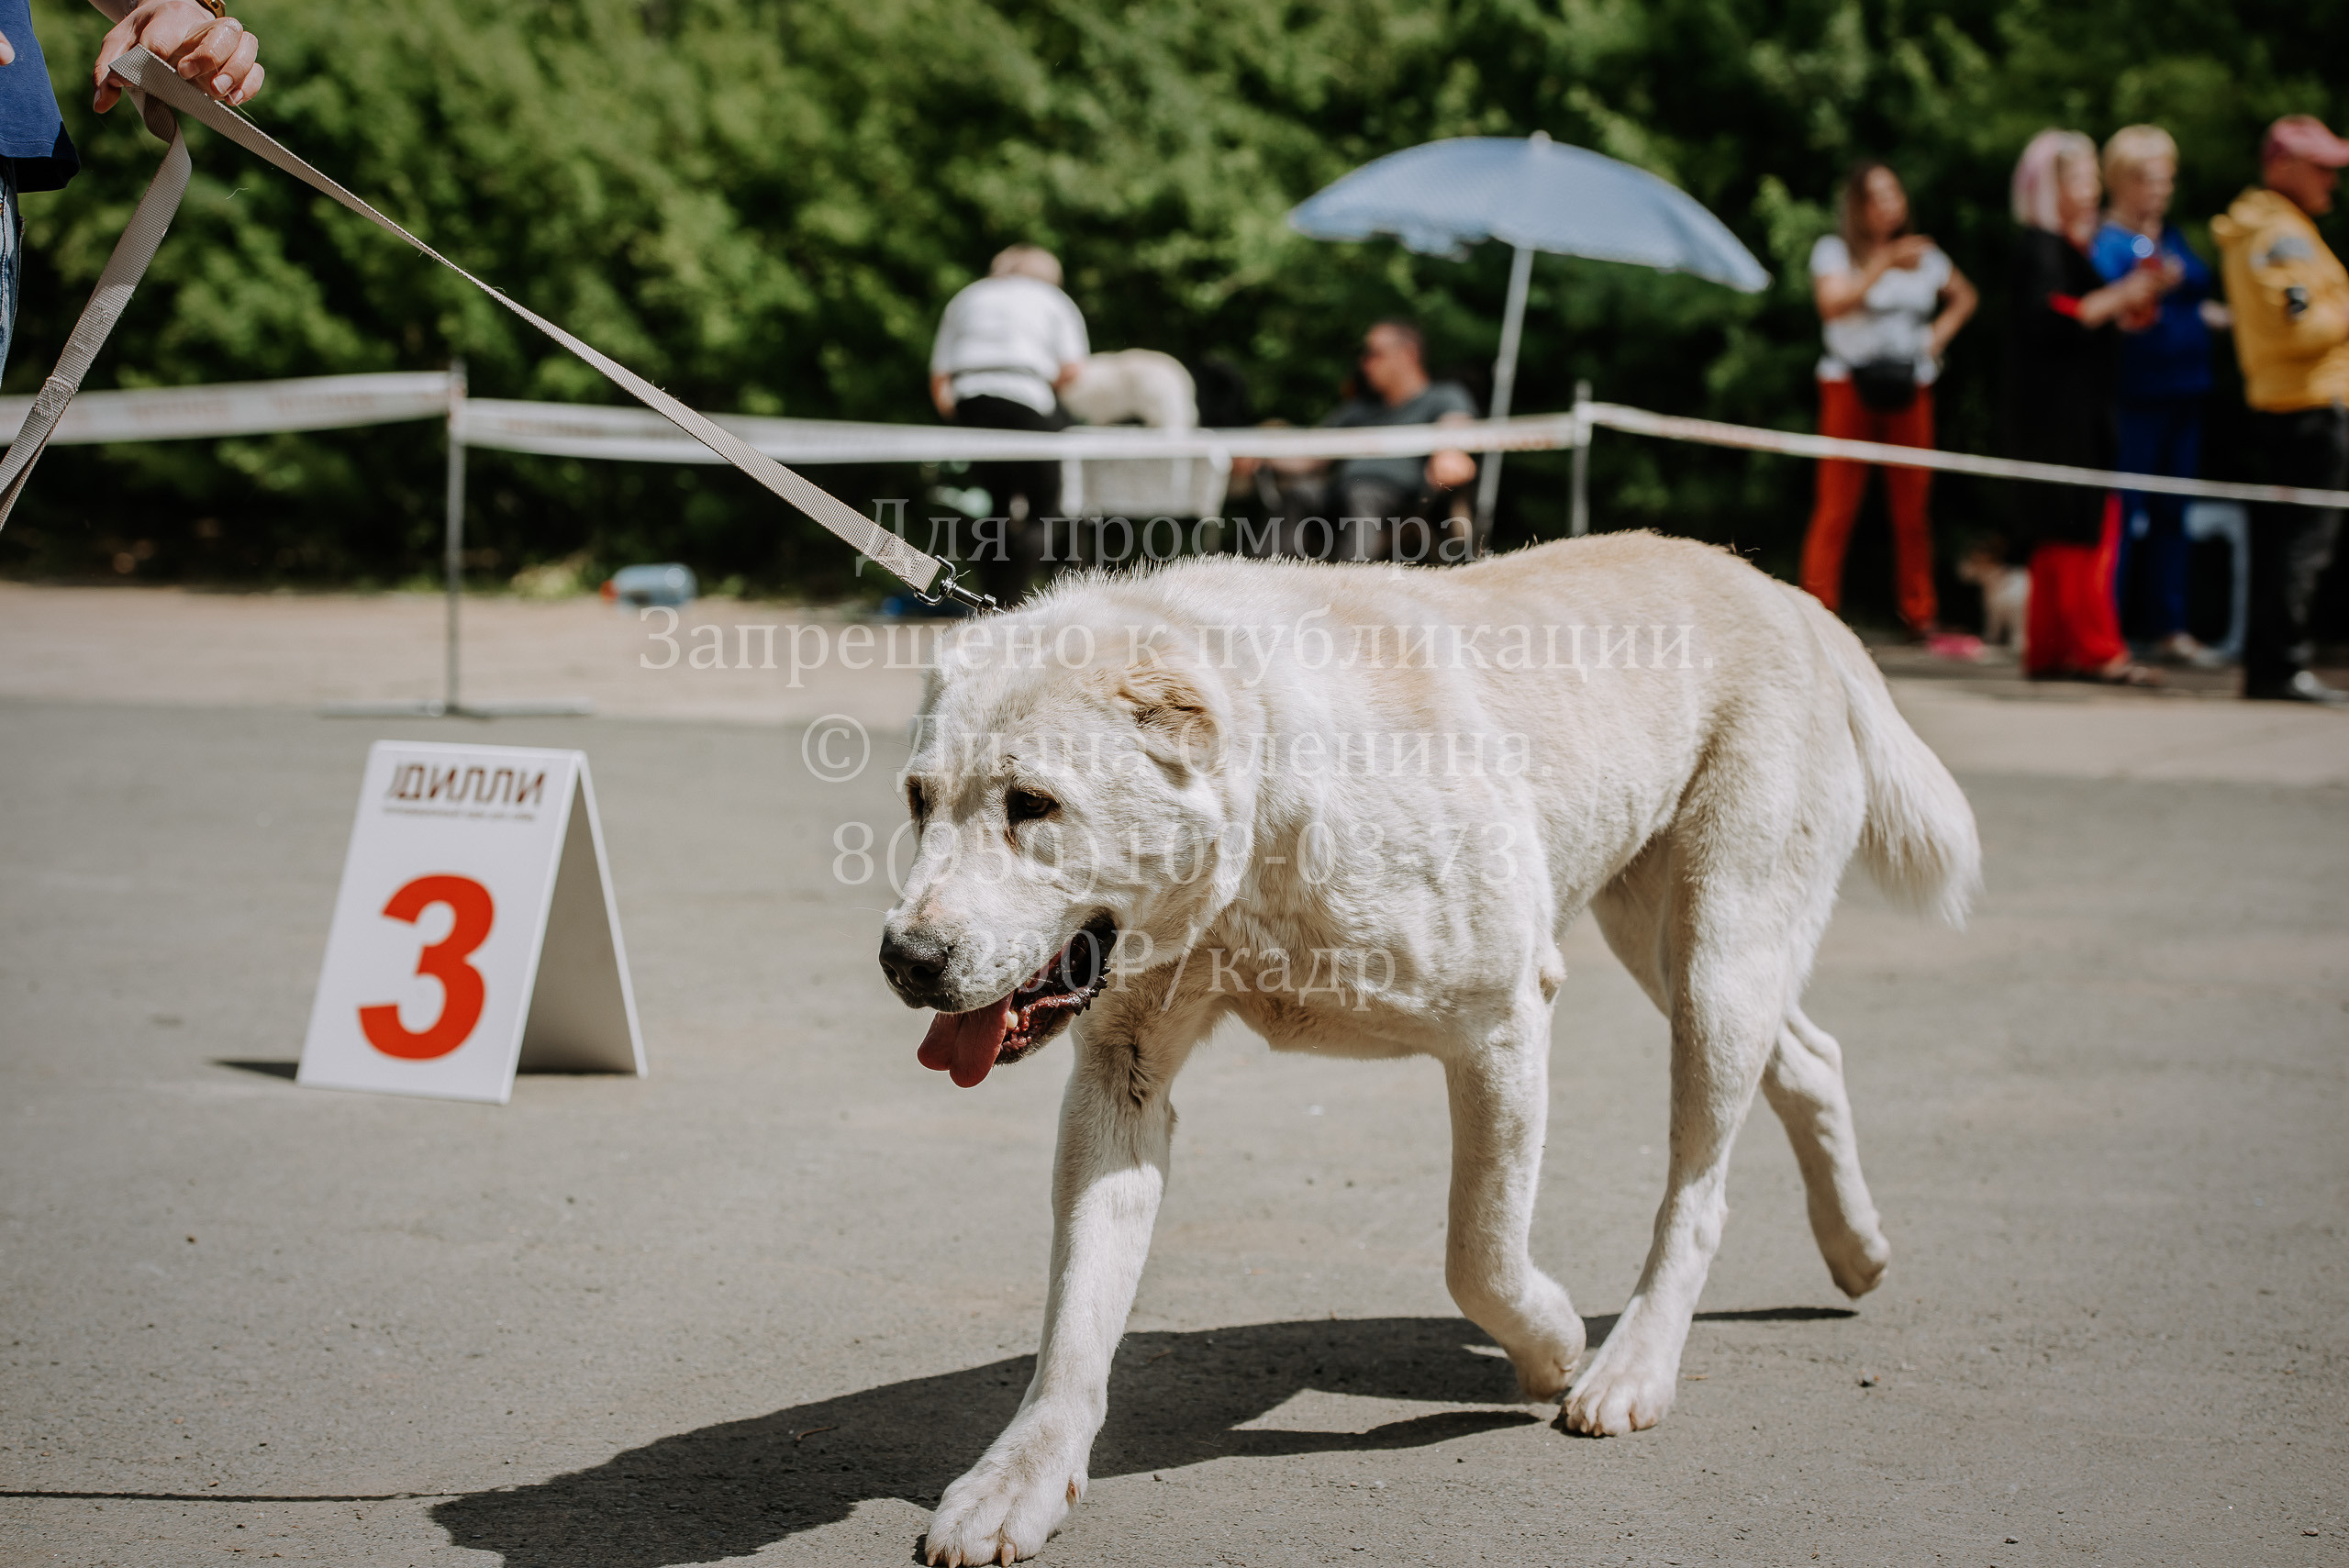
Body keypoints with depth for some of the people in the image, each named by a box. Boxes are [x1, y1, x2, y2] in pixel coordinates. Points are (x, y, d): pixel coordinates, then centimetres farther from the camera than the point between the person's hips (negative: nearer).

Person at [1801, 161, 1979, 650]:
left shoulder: (1923, 254, 15)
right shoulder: (1834, 250, 2)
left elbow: (1964, 297, 29)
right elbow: (1833, 302, -17)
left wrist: (1939, 335, 11)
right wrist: (1885, 263, -20)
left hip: (1909, 389, 4)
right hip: (1850, 384, -4)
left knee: (1913, 507, 3)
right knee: (1837, 506, -7)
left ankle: (1921, 616, 8)